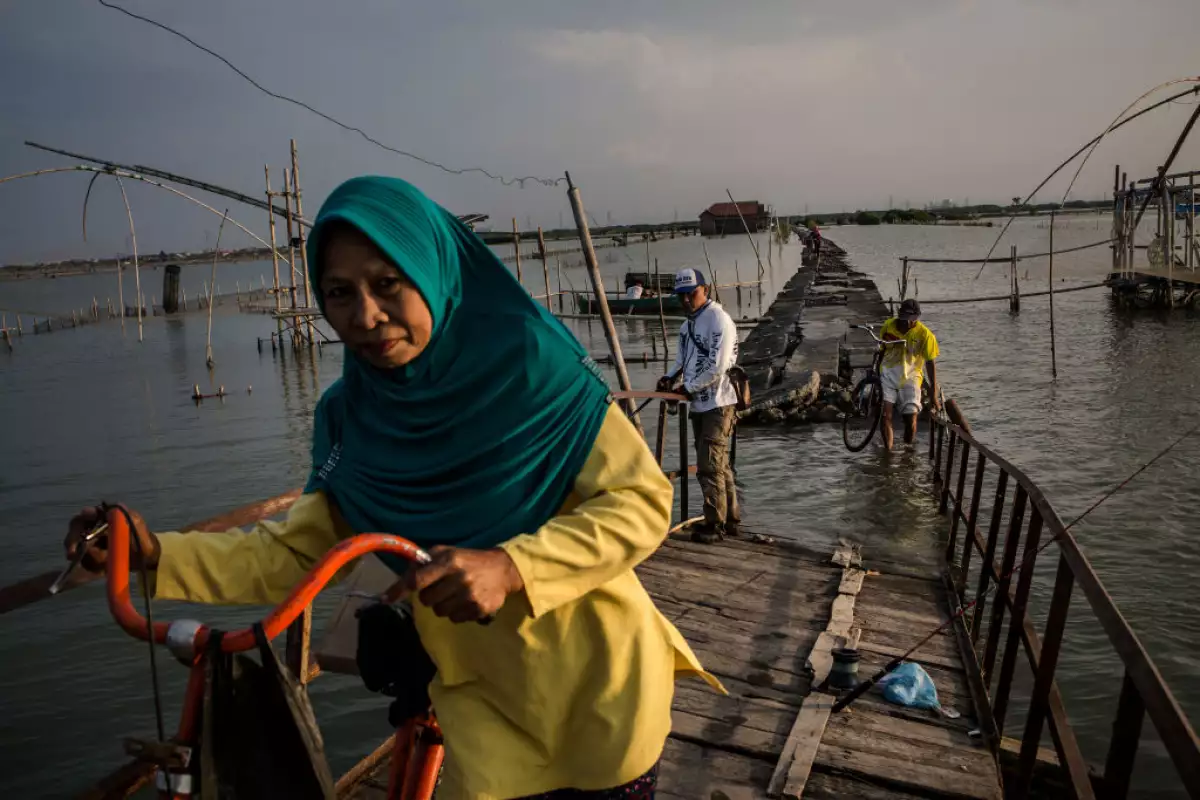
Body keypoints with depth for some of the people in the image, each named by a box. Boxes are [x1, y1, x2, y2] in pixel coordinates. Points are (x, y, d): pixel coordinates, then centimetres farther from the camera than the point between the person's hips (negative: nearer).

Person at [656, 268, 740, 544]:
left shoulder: (719, 320, -12)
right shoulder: (687, 325, 15)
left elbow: (717, 368, -18)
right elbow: (683, 362, 21)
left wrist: (688, 388, -11)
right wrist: (671, 378, 0)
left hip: (718, 405, -9)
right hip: (699, 405, 9)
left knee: (709, 466, -7)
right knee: (719, 465, 15)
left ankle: (715, 524, 3)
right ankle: (731, 519, 24)